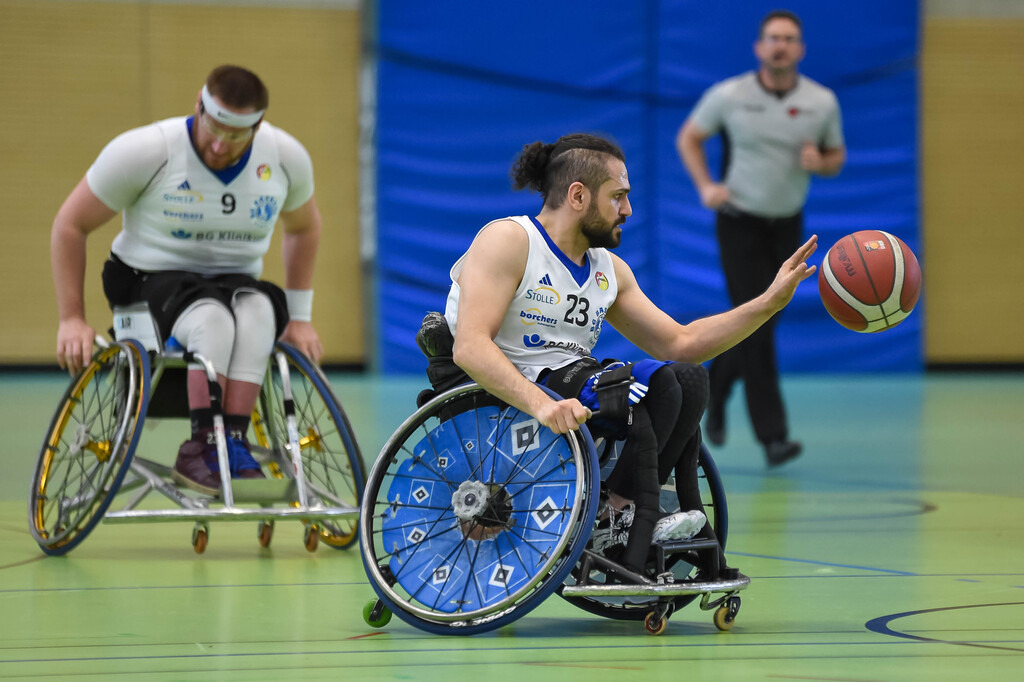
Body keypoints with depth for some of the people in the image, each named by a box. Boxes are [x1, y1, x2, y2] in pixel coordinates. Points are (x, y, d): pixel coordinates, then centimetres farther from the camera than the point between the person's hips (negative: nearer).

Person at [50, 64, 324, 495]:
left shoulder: (287, 159, -4)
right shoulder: (144, 152, -15)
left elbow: (302, 228, 18)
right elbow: (70, 225, -5)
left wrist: (299, 317, 12)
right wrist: (71, 319, -7)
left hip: (236, 282, 3)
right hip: (152, 279, -3)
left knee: (260, 311, -34)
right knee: (213, 318, -38)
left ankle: (234, 442, -37)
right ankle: (203, 443, -36)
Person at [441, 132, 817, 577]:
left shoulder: (610, 271, 16)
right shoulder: (507, 241, -9)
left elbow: (679, 343, 17)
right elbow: (469, 347, -22)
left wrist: (771, 302, 9)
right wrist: (540, 404, -38)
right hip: (504, 401, -8)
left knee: (689, 379, -14)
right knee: (656, 383, -25)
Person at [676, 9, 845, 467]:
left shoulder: (822, 102, -3)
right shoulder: (729, 96, -9)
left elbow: (836, 157, 9)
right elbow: (688, 138, 4)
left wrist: (820, 162, -15)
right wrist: (705, 185, -10)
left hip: (787, 224, 3)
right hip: (740, 222, -3)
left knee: (757, 325, 10)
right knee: (756, 328, -12)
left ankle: (716, 388, 39)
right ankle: (772, 436, -12)